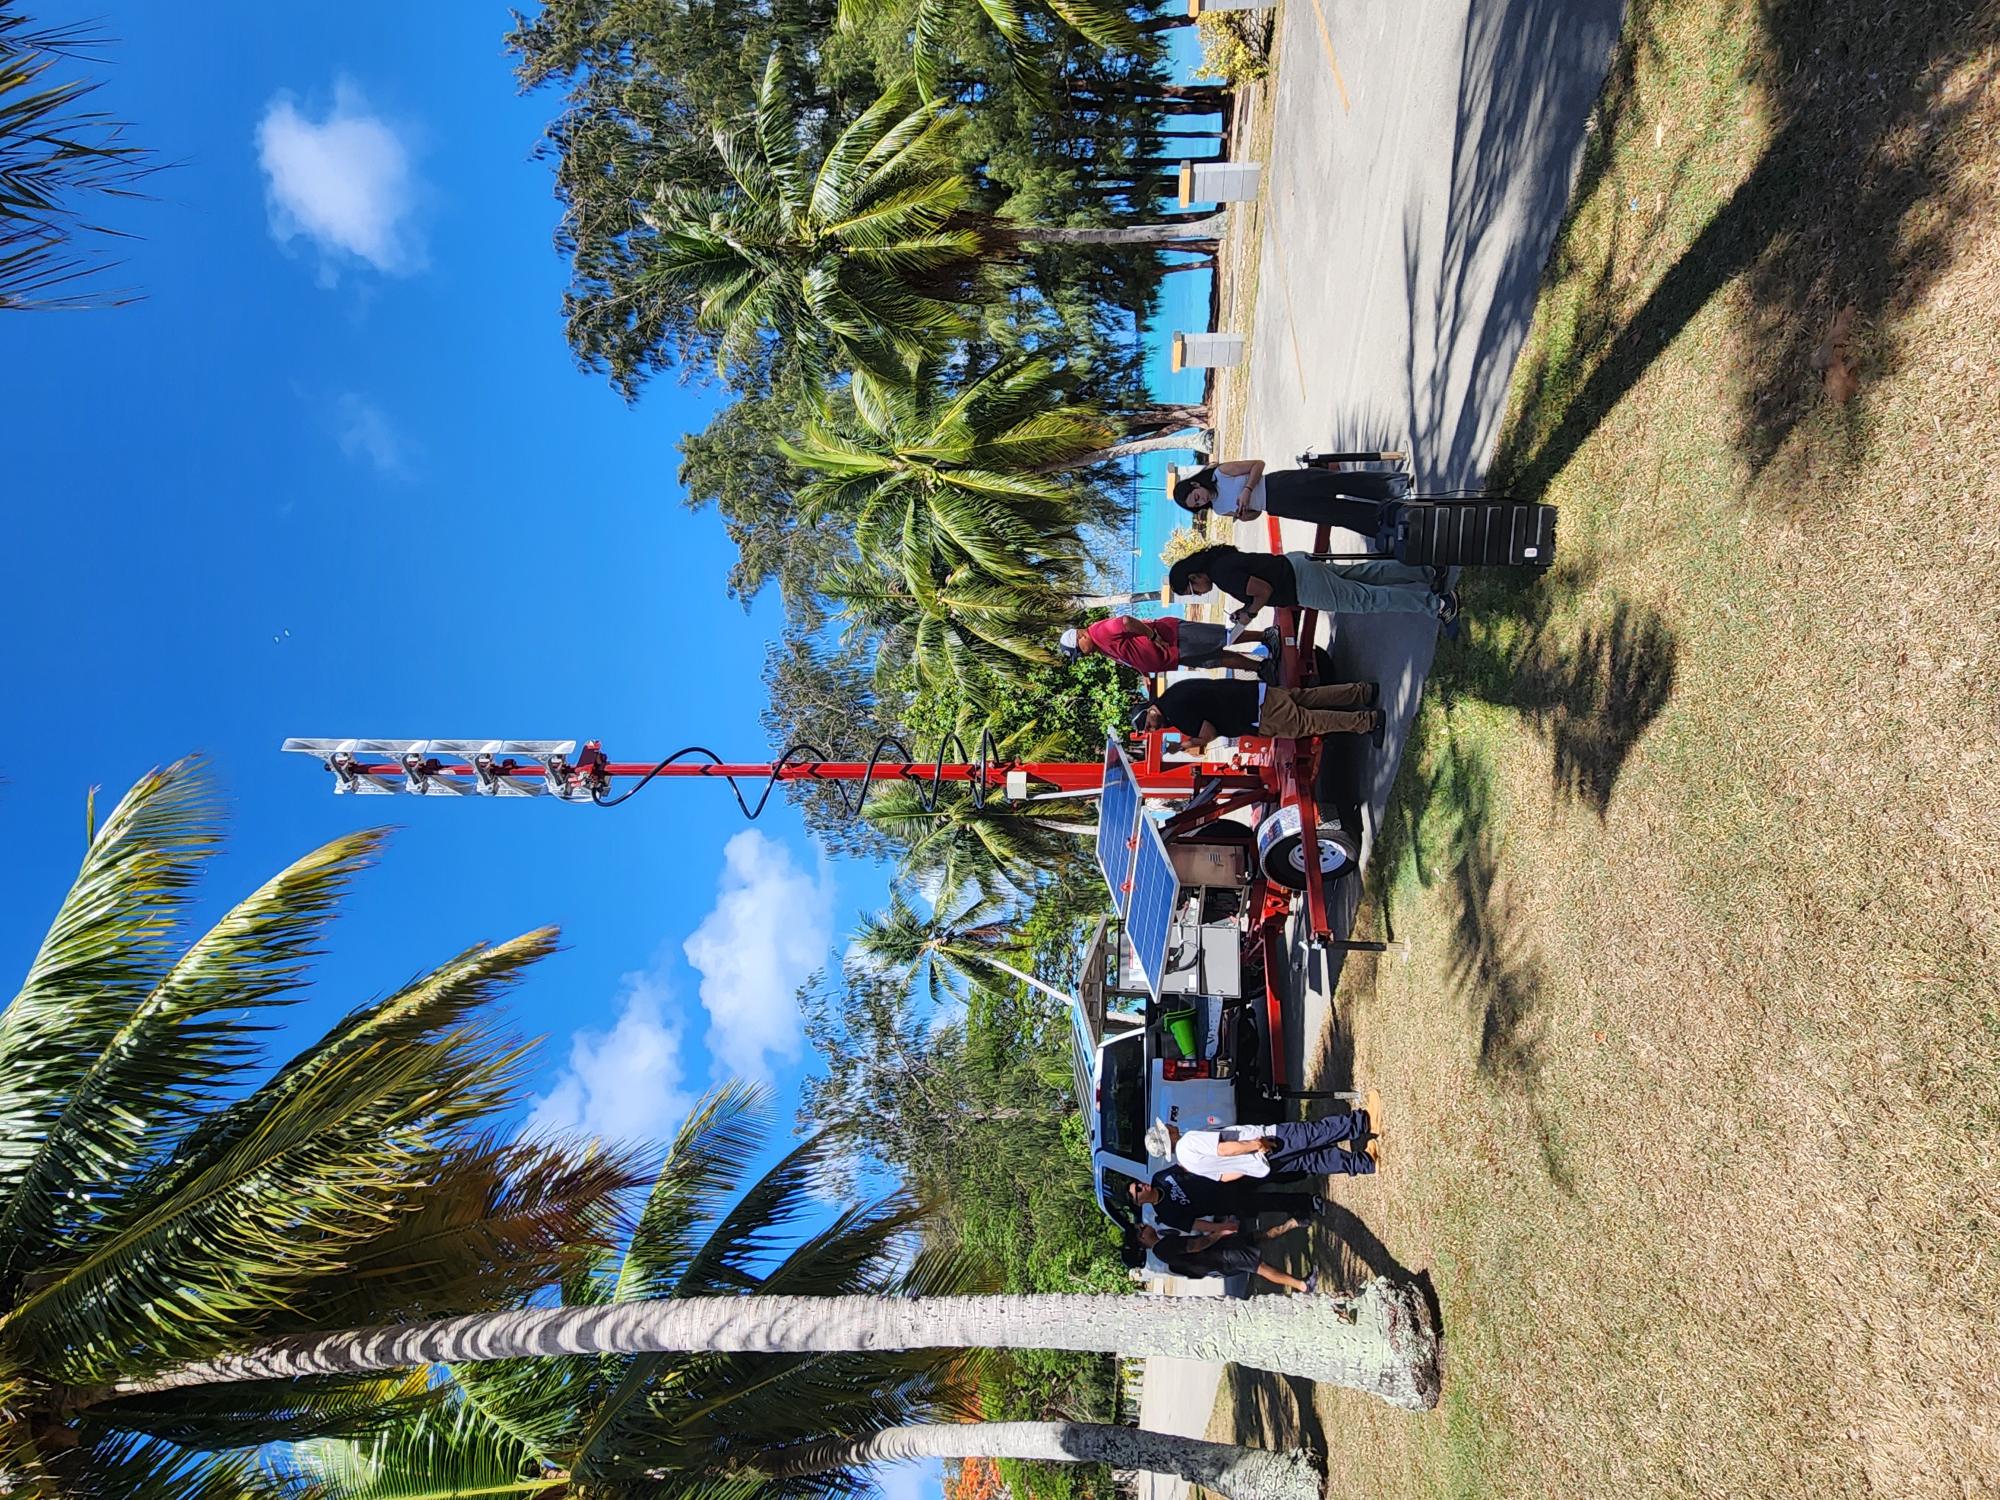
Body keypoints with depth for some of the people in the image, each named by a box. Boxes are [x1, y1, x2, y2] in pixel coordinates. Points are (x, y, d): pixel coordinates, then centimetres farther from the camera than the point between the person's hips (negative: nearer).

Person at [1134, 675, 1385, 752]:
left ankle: (1369, 721, 2)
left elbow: (1209, 733, -17)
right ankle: (1365, 691, 24)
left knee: (1310, 722, 0)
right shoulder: (1173, 693, 10)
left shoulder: (1176, 711, -19)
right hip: (1261, 692, 8)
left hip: (1265, 714, -8)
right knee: (1313, 697, 17)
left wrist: (1186, 745, -1)